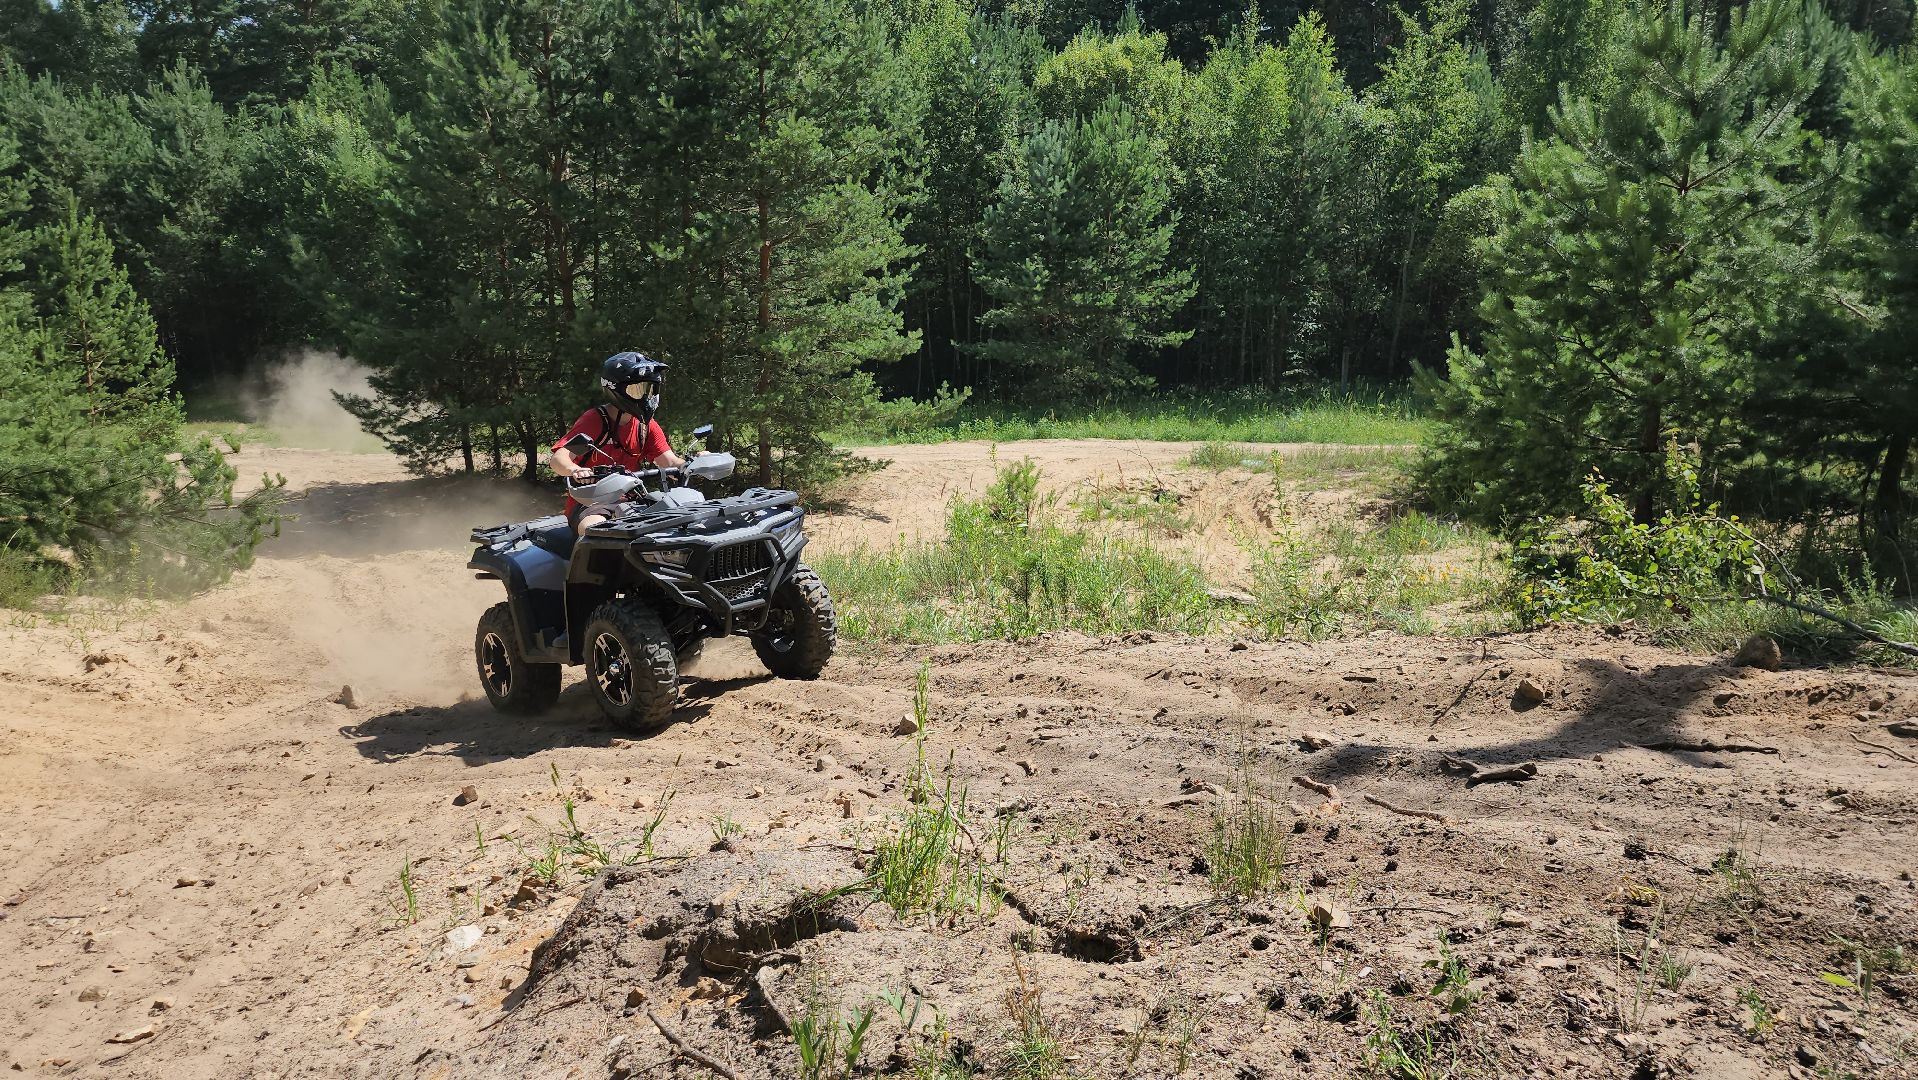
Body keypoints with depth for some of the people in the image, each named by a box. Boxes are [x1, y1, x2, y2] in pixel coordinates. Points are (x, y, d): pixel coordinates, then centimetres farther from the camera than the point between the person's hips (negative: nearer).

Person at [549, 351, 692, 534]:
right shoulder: (594, 419, -8)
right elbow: (557, 459, -18)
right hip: (588, 504, -5)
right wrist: (576, 471, -42)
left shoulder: (647, 425, 8)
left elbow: (671, 463, -1)